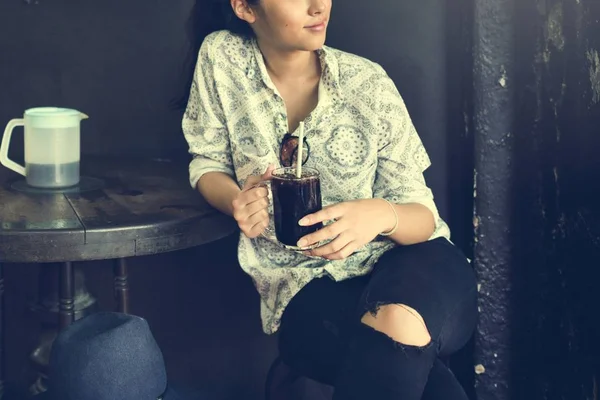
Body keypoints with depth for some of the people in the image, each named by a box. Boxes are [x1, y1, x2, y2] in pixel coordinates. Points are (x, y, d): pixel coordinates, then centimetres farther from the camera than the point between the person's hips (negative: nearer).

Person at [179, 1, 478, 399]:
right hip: (308, 281, 0)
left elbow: (422, 214, -4)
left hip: (401, 259, 1)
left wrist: (382, 215, -29)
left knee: (400, 319, -38)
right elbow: (208, 162, 10)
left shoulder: (367, 83, -7)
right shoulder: (222, 58, -4)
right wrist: (237, 201, -15)